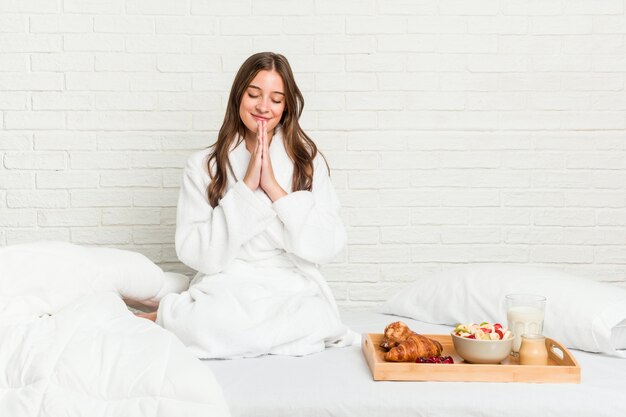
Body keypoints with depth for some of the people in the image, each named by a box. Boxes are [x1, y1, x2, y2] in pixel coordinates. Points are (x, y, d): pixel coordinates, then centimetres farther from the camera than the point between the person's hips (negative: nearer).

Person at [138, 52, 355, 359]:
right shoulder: (203, 166, 4)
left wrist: (273, 187, -12)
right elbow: (195, 254, -6)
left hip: (293, 295, 2)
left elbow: (327, 247, -5)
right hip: (225, 291, -1)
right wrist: (246, 187, -12)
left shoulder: (309, 163, 5)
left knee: (312, 316, -34)